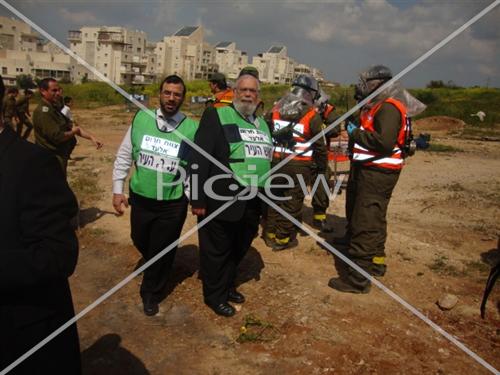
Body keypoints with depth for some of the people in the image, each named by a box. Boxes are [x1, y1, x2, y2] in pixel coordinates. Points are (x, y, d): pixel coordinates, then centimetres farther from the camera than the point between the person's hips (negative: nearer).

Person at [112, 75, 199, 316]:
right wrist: (117, 190, 1)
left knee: (162, 251, 12)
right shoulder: (141, 119, -3)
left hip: (173, 204, -2)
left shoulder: (192, 128, -9)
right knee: (140, 242, 22)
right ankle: (155, 267, 57)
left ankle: (151, 294, 37)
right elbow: (124, 156, 3)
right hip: (140, 198, 3)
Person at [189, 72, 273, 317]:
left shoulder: (262, 123, 14)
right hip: (221, 203, -6)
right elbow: (199, 159, -13)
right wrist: (198, 199, -16)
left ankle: (228, 287, 41)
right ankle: (214, 296, 29)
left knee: (239, 249, 20)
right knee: (217, 251, 9)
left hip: (252, 205, 6)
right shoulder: (216, 116, -7)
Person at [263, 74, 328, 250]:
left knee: (274, 197, 18)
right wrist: (322, 168, 8)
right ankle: (284, 239, 14)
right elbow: (319, 145, -4)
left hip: (275, 161, 4)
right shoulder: (312, 115, -6)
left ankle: (270, 234, 29)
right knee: (292, 202, 7)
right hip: (298, 166, -4)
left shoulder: (276, 109, 6)